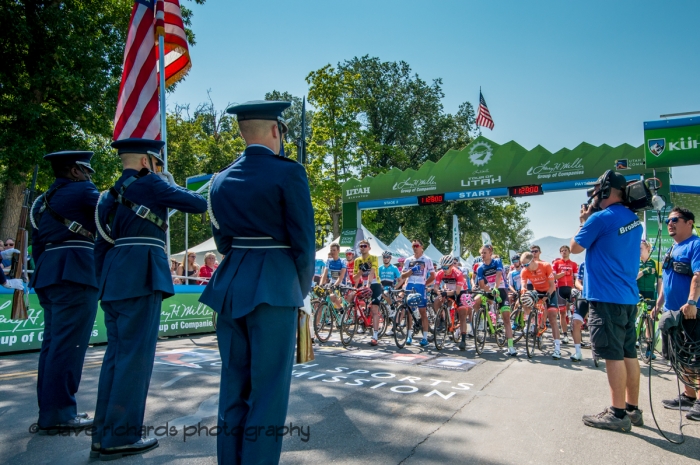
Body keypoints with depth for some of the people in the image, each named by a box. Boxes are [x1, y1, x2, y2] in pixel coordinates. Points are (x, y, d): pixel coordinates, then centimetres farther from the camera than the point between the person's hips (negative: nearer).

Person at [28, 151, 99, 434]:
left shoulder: (43, 201, 23)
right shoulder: (82, 191, -2)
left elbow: (37, 243, 21)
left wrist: (45, 272, 22)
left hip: (48, 275, 9)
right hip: (74, 274, -9)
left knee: (53, 342, 11)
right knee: (69, 343, -8)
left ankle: (49, 410, 16)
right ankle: (59, 412, -6)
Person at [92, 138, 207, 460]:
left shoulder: (111, 194, 20)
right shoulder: (150, 184, -2)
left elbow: (101, 244, 19)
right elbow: (199, 204, 0)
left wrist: (104, 284, 21)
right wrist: (171, 186, 15)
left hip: (115, 279, 9)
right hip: (141, 277, -8)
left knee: (116, 354, 12)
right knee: (135, 356, -3)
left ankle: (103, 434, 19)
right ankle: (120, 437, 3)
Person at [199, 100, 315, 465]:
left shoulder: (221, 179, 10)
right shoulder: (288, 172, -8)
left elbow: (222, 240, 15)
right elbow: (303, 240, -7)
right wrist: (302, 289, 7)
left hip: (230, 286, 6)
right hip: (273, 288, -6)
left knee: (233, 386, 15)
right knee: (268, 390, 3)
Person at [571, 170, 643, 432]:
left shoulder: (600, 218, -14)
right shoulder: (634, 220, 12)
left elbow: (575, 247, -3)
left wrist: (584, 221, 9)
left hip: (606, 297, -8)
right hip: (628, 297, 9)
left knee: (613, 355, -3)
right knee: (628, 353, 13)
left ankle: (618, 414, 3)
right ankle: (632, 409, 22)